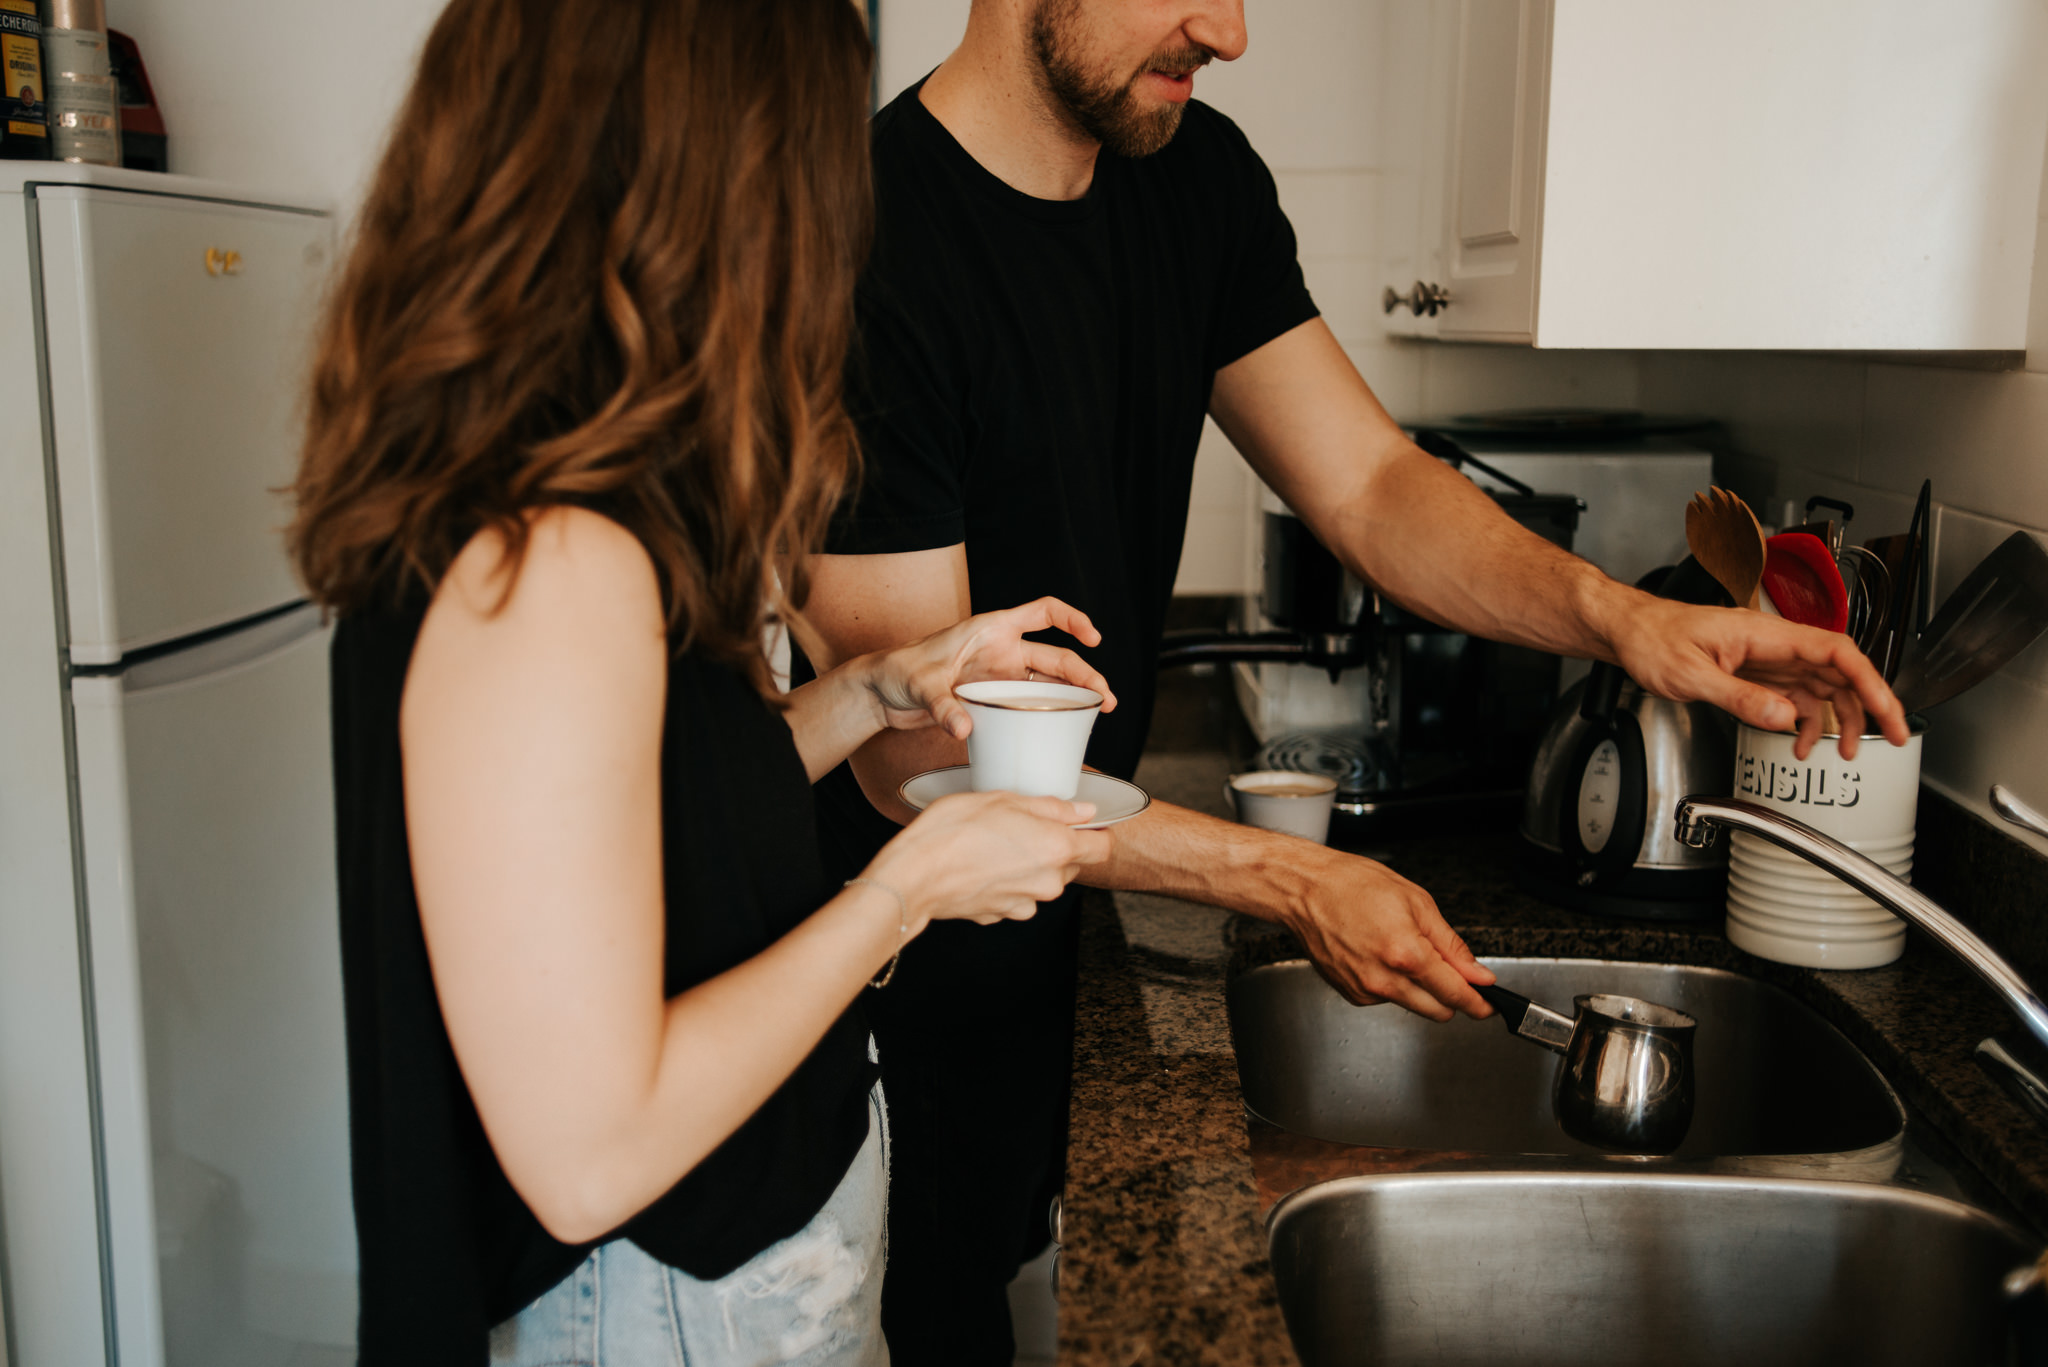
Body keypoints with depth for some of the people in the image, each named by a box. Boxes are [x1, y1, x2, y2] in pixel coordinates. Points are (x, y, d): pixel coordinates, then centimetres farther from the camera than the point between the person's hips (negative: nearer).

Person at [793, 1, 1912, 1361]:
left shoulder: (1197, 178, 0)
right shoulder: (868, 243, -24)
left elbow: (1371, 483, 1)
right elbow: (920, 757, -24)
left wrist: (1614, 611, -17)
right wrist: (1295, 879, -25)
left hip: (1051, 941, 7)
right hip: (890, 982, -6)